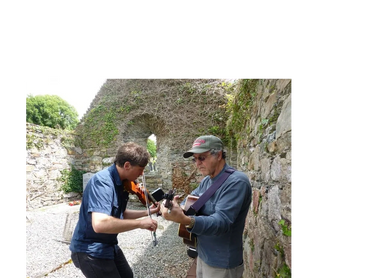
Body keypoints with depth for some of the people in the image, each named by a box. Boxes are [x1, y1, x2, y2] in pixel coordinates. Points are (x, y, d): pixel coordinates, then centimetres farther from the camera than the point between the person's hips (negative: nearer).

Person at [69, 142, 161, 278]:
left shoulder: (122, 183, -1)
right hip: (90, 250, -9)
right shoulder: (103, 181, -29)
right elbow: (100, 224, -42)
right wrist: (140, 223, -34)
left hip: (109, 245, 9)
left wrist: (146, 212, 1)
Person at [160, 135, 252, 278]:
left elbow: (221, 222, -33)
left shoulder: (237, 181, -25)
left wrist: (186, 220, -48)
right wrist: (180, 207, -12)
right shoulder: (206, 180, 1)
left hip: (222, 264, -6)